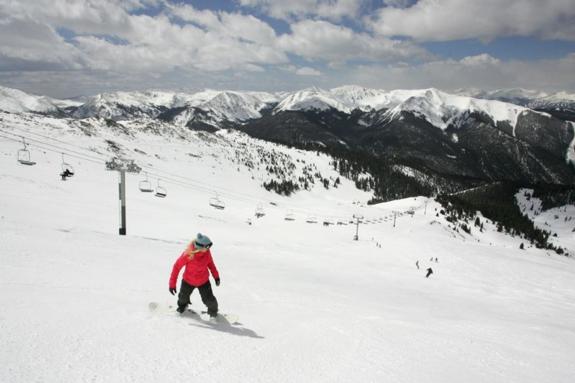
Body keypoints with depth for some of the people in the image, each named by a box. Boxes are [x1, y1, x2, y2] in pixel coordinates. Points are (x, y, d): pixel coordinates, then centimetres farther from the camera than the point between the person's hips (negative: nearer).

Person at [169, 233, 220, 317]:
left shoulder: (207, 252, -23)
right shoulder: (188, 254, -35)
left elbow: (210, 262, -2)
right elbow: (177, 266, -22)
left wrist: (216, 275, 1)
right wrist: (172, 284, -18)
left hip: (204, 281, 1)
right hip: (188, 281, -1)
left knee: (209, 299, 1)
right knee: (183, 296, 23)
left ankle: (213, 310, 38)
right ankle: (183, 304, 62)